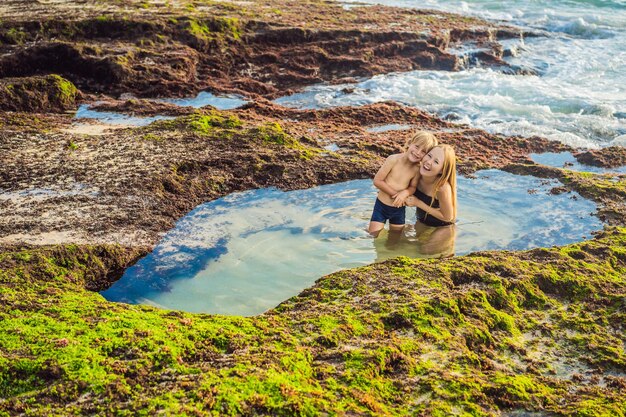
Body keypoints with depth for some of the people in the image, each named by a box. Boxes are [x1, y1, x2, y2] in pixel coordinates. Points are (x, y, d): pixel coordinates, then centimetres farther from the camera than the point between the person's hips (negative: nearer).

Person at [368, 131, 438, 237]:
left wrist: (405, 193, -25)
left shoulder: (417, 169, -14)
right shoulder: (394, 159, -21)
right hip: (381, 206, -3)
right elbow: (377, 181, -19)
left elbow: (413, 187, -2)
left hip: (399, 209, 3)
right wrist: (395, 194, -19)